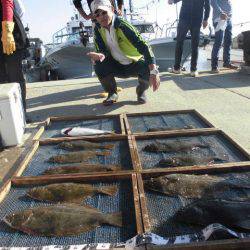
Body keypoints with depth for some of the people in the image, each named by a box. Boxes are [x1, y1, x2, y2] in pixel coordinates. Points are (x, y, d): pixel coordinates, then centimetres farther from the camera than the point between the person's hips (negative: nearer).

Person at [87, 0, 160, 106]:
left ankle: (141, 91, 2)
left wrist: (154, 71, -44)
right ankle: (112, 93, 0)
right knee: (99, 64, -25)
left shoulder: (122, 25, -24)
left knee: (149, 68, -32)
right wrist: (100, 55, -39)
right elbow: (102, 50, -10)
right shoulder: (98, 29, -8)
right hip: (116, 66, 3)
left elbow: (143, 46, -32)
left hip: (135, 64, -3)